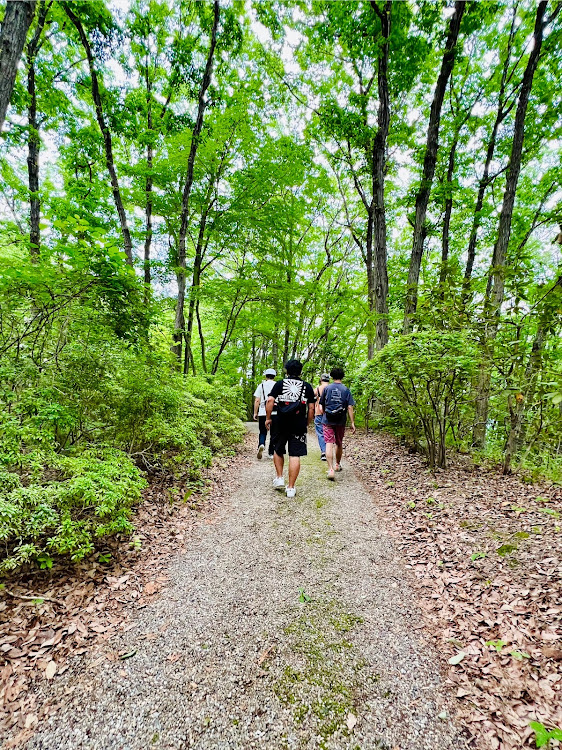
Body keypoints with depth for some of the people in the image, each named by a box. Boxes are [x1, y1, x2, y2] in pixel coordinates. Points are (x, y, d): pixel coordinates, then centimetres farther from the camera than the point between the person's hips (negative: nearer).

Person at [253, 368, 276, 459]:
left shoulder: (261, 385, 5)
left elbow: (257, 401, 1)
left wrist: (255, 413, 7)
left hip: (263, 413, 0)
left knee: (263, 432, 11)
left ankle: (261, 445, -16)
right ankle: (271, 453, 11)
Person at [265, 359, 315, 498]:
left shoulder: (279, 384, 3)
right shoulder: (307, 387, 7)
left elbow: (270, 400, -8)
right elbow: (311, 408, 4)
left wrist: (268, 418, 0)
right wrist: (307, 424, 14)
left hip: (281, 423, 0)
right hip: (299, 425, 0)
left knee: (278, 451, 21)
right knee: (295, 455, 1)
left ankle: (279, 478, 19)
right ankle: (291, 488, 3)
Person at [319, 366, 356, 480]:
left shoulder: (327, 388, 2)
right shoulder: (346, 390, 0)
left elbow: (322, 405, 11)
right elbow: (350, 407, -6)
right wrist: (352, 423, -3)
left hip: (327, 420, -1)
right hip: (341, 421, 1)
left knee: (329, 443, -6)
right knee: (339, 443, 18)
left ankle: (331, 469, -18)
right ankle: (337, 464, 37)